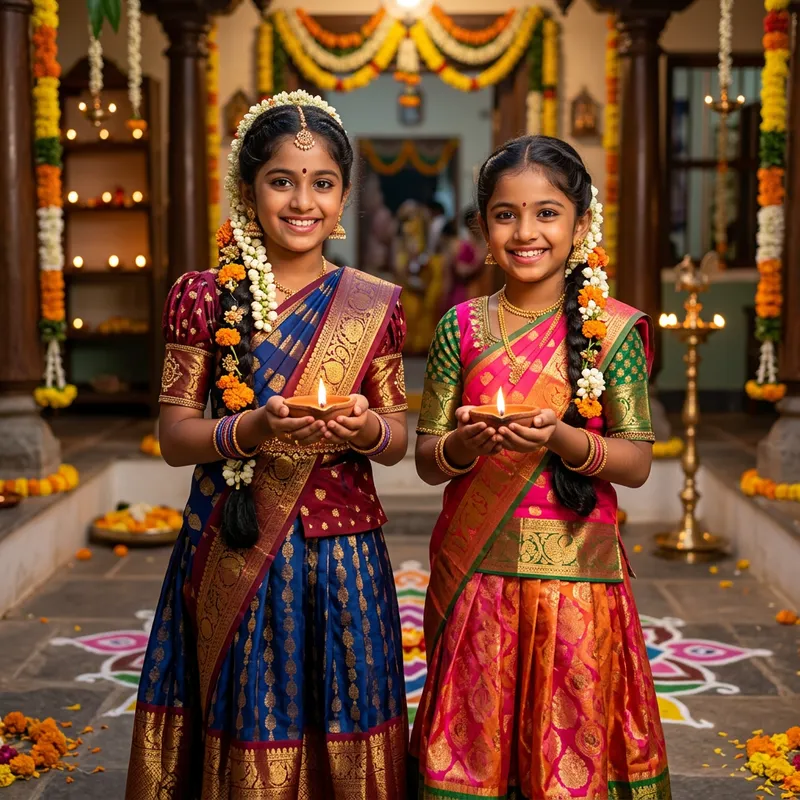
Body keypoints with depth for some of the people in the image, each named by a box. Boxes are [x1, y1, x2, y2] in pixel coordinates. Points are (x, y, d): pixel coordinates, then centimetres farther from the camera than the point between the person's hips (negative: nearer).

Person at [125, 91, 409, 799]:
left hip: (342, 552, 1)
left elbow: (397, 440, 7)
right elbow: (173, 437, -1)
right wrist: (252, 429, -20)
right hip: (232, 556, -1)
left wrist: (367, 428, -15)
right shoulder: (203, 297, -1)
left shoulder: (374, 305, 4)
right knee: (242, 734, 6)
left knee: (342, 739, 7)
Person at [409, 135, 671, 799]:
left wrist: (562, 438, -20)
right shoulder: (462, 328, 3)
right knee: (474, 745, 9)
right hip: (474, 568, 2)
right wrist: (466, 444, -16)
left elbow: (637, 462, -3)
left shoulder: (612, 328, -2)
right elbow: (426, 460, 5)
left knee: (570, 746, 6)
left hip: (574, 571, -1)